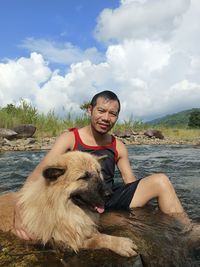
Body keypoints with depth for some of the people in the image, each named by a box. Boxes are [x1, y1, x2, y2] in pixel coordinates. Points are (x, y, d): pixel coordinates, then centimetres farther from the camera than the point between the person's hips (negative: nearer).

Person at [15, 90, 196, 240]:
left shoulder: (118, 147, 4)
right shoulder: (70, 139, -7)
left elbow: (131, 181, 5)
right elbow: (40, 171, -16)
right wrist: (21, 208, -32)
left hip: (111, 197, 4)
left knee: (160, 180, -11)